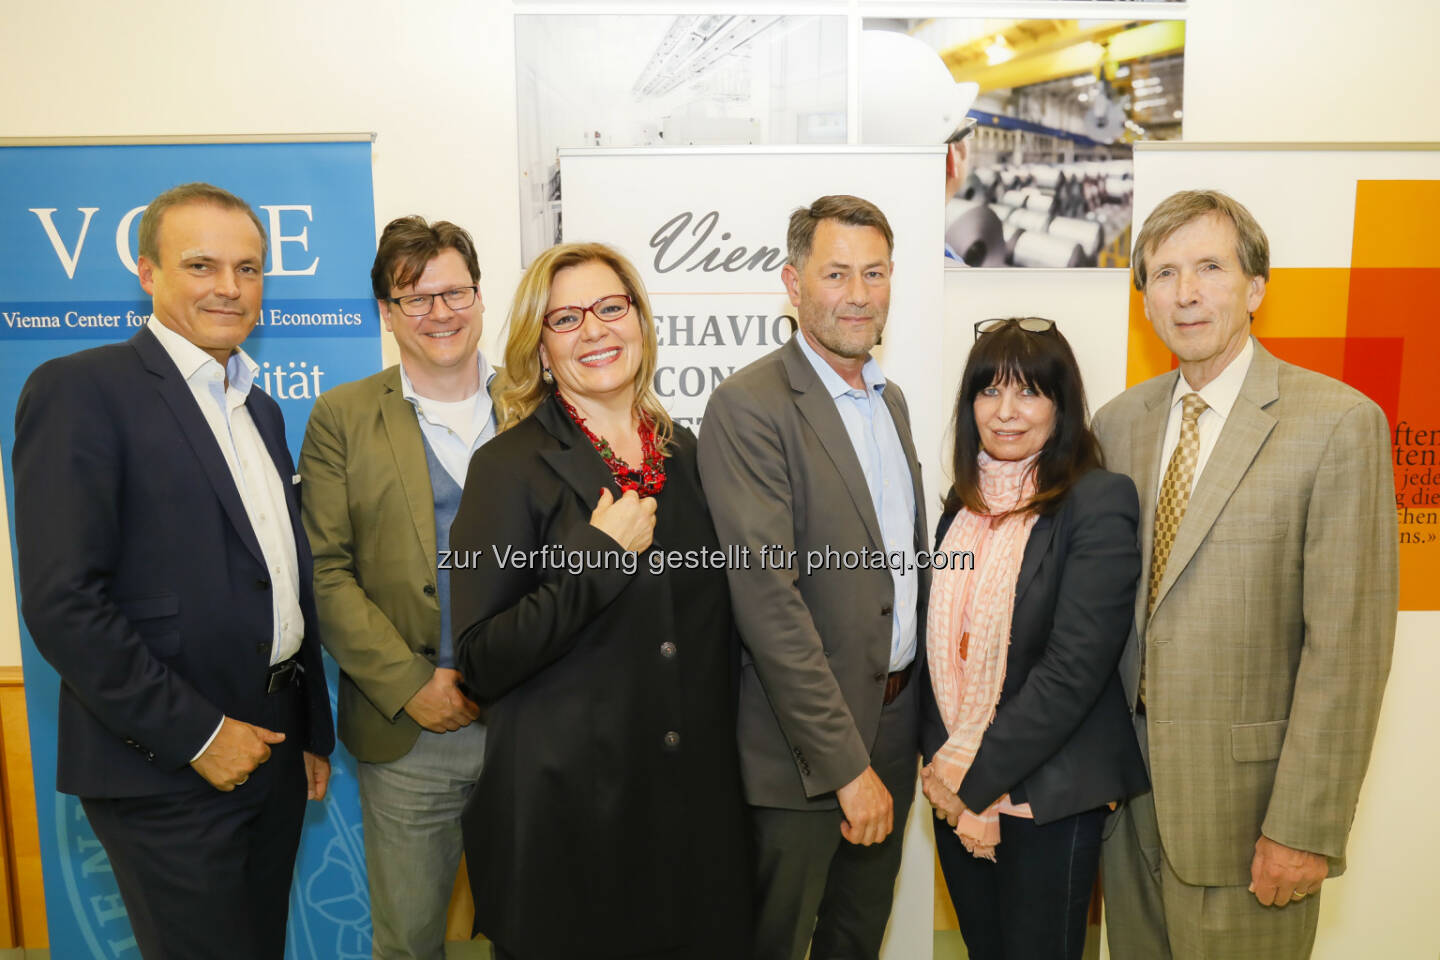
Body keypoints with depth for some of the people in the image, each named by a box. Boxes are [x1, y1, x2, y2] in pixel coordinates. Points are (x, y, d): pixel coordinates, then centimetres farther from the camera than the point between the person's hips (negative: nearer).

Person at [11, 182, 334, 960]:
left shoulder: (260, 408, 12)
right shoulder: (81, 390, -11)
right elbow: (61, 600, -18)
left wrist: (314, 733, 14)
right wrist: (196, 734, -16)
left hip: (271, 748, 7)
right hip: (168, 772, -7)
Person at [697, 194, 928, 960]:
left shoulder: (891, 398, 9)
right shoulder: (749, 406, -18)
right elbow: (768, 597, -23)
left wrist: (925, 709, 11)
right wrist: (846, 763, -21)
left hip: (895, 718, 7)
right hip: (805, 746, -7)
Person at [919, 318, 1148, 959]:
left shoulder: (1098, 503, -13)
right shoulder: (964, 503, 7)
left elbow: (1073, 669, -19)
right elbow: (942, 647, 7)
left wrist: (974, 777, -16)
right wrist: (946, 770, -5)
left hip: (1048, 796, -5)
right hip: (954, 792, 6)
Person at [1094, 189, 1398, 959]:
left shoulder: (1338, 423, -12)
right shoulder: (1118, 421, 4)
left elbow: (1348, 642, -14)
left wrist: (1306, 828, -15)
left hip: (1242, 792, -5)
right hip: (1125, 777, 5)